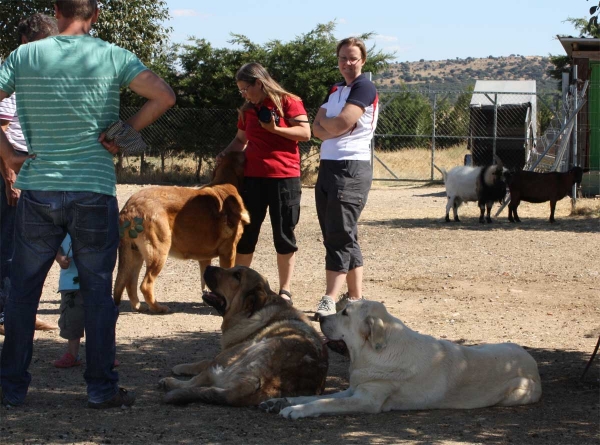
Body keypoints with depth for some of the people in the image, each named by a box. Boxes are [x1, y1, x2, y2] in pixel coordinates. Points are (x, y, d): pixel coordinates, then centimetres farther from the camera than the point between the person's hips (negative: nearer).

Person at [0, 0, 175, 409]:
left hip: (38, 190, 1)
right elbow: (164, 96, -10)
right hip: (95, 191, -1)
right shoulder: (112, 57, -3)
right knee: (98, 291, 7)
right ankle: (102, 388, 10)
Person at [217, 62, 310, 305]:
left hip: (284, 177, -5)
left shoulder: (288, 102, -3)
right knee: (244, 233, 4)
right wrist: (225, 154, 6)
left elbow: (305, 132, -9)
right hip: (252, 176, 5)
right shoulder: (247, 110, 14)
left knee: (284, 234, 2)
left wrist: (274, 129, -17)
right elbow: (240, 140, 23)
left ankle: (285, 291, 10)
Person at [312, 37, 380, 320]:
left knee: (340, 235, -11)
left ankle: (330, 299, -14)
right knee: (336, 235, 10)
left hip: (351, 168, -9)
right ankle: (355, 297, 16)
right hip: (327, 166, 9)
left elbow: (341, 123, -17)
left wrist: (325, 121, 3)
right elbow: (317, 129, 9)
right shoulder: (335, 90, 19)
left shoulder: (365, 89, -6)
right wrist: (335, 128, -11)